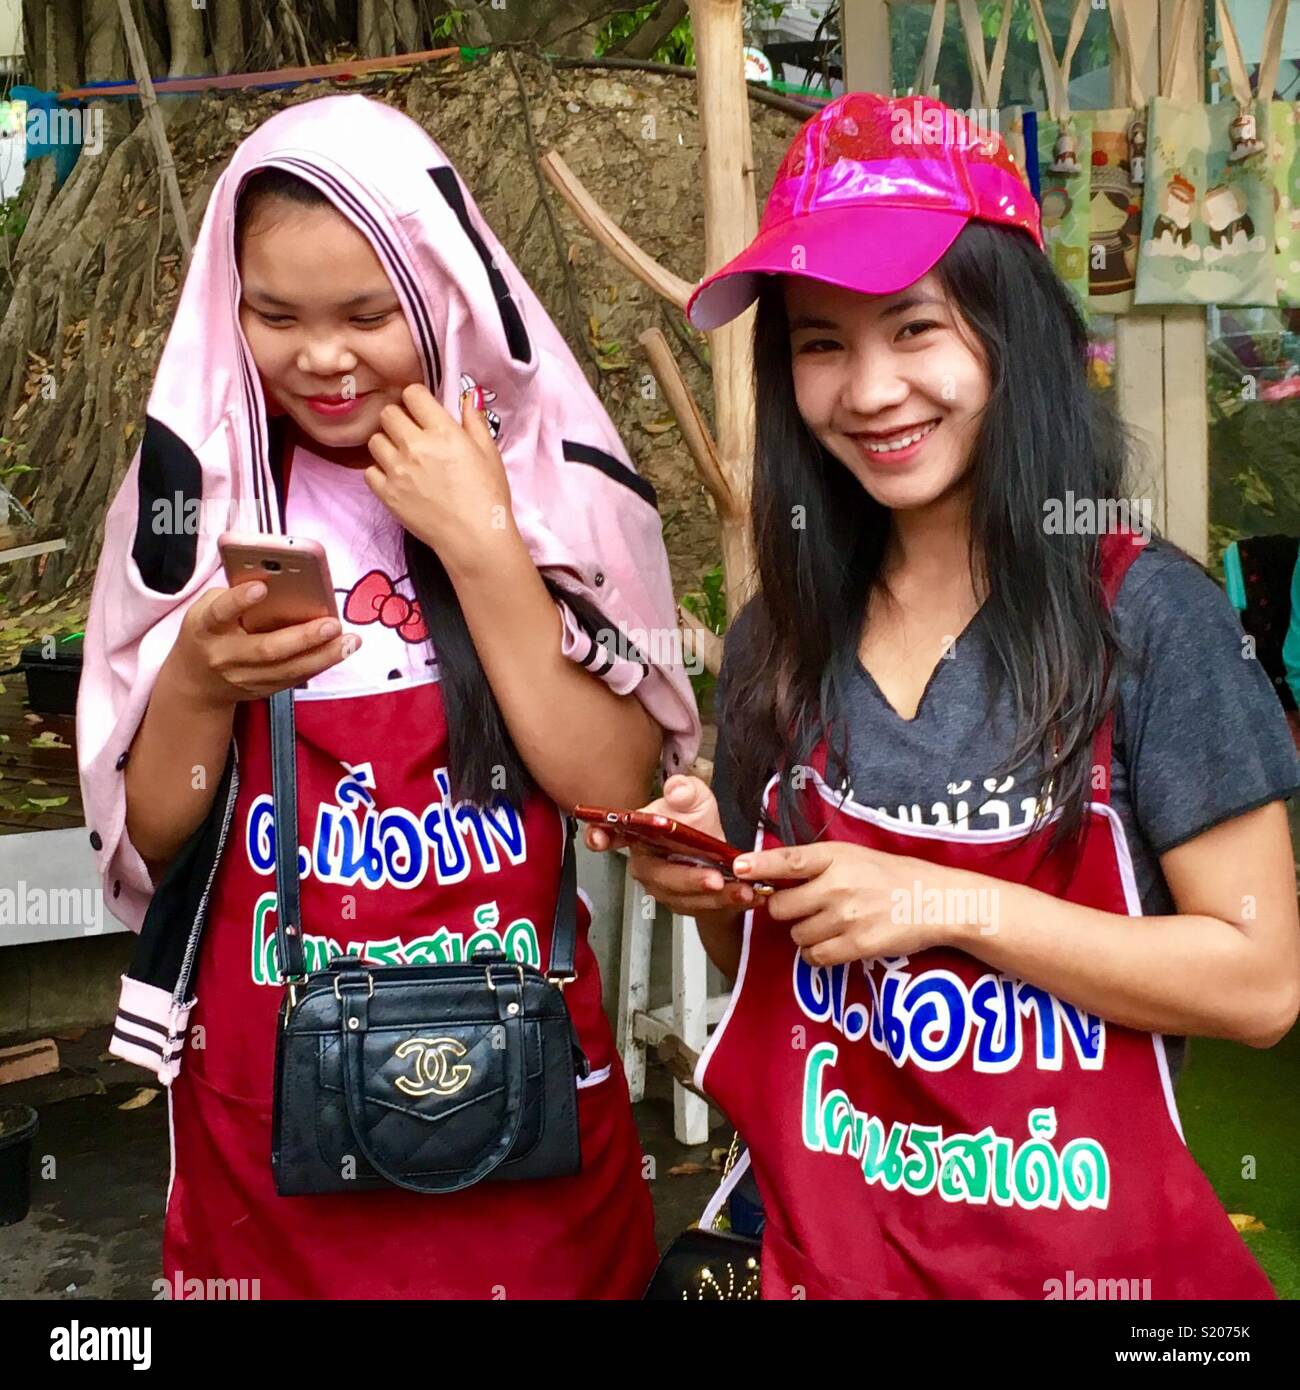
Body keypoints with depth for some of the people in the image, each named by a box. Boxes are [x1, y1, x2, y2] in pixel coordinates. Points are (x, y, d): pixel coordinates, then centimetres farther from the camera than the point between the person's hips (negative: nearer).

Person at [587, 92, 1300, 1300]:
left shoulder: (1146, 614, -14)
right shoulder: (777, 643, -2)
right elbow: (767, 968, 7)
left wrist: (953, 907, -22)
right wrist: (714, 888, -13)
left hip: (1085, 1244, -3)